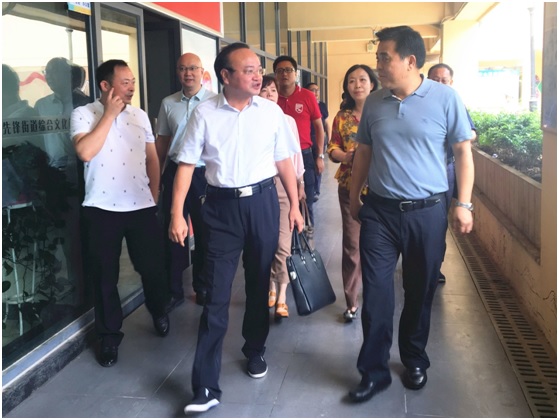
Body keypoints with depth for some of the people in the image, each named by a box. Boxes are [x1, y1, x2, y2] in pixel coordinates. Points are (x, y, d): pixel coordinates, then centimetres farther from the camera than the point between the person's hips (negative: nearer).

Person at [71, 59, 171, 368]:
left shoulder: (140, 116, 7)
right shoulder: (83, 114, -5)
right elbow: (85, 152, -22)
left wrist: (154, 196, 7)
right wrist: (109, 114, -15)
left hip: (141, 206, 3)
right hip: (101, 209, -3)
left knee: (152, 266, 12)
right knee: (104, 275, 8)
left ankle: (159, 312, 41)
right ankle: (109, 336, 24)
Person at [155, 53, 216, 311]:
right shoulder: (168, 104, 6)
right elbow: (161, 141, 12)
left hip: (205, 173, -2)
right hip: (175, 172, 3)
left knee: (204, 233, 10)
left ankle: (202, 287, 27)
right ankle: (173, 290, 19)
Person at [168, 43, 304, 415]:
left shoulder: (271, 111, 1)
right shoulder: (205, 113, -4)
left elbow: (284, 161, 7)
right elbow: (186, 164, -2)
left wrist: (294, 205, 6)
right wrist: (177, 213, -7)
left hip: (263, 202, 2)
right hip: (222, 206, -2)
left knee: (259, 285, 14)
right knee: (216, 294, -3)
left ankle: (255, 350, 38)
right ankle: (206, 386, 3)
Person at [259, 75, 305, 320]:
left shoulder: (288, 120, 9)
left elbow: (296, 153, 14)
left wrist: (300, 183, 13)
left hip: (284, 182, 1)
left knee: (282, 242, -7)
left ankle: (282, 296, -3)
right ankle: (272, 286, 24)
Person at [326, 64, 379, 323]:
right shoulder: (342, 116, 8)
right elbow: (333, 148, 9)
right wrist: (346, 156, -12)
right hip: (349, 185, 2)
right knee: (351, 243, 3)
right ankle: (351, 300, 13)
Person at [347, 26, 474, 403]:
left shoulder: (445, 98, -6)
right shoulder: (374, 102, 3)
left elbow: (463, 152, -3)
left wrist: (464, 204, -6)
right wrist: (354, 197, 13)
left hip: (427, 212, -2)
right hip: (379, 212, 2)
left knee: (420, 291, 12)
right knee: (376, 292, 0)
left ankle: (415, 360, 33)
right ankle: (374, 371, 13)